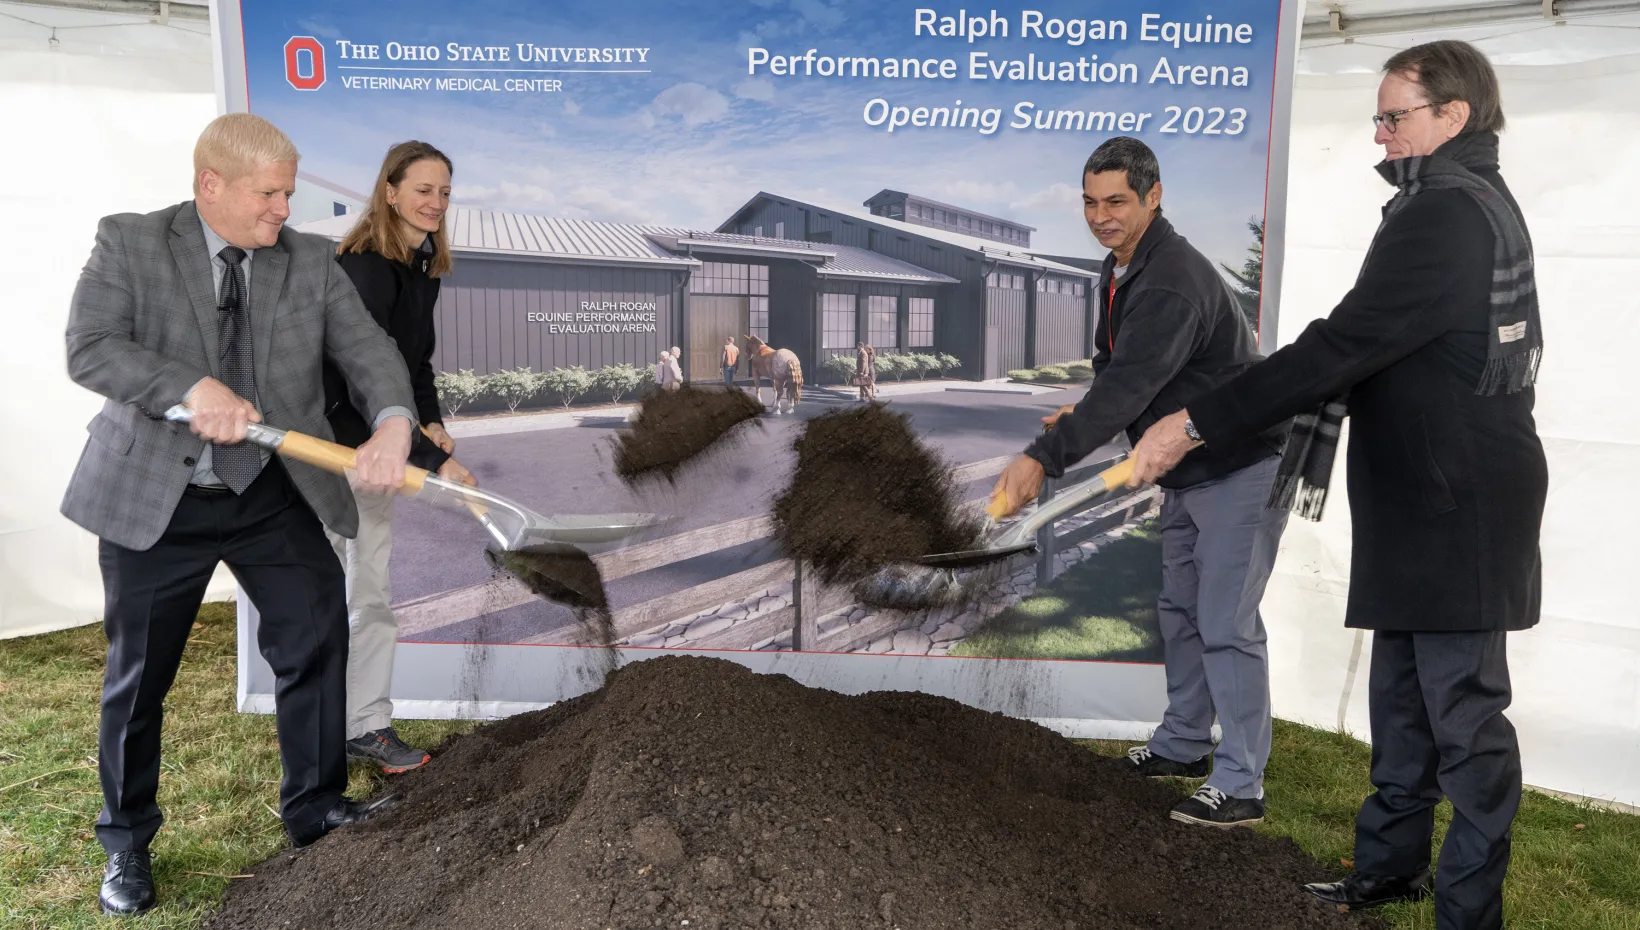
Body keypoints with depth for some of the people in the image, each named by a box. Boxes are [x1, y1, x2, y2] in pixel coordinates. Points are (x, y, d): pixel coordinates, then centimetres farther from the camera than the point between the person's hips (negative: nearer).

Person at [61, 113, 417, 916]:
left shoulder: (310, 262, 2)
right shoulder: (129, 244, -4)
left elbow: (367, 348, -8)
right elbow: (89, 348, -15)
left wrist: (393, 425, -28)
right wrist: (192, 388, -30)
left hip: (273, 496, 2)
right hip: (154, 497, -2)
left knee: (317, 632, -4)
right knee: (138, 675, 9)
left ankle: (316, 809, 17)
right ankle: (127, 842, 31)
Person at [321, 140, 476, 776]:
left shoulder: (424, 267, 6)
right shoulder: (365, 269, -21)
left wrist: (433, 421, -1)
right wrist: (434, 462, -29)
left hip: (374, 442, 9)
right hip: (326, 439, -9)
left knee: (372, 593, 11)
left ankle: (367, 726, 20)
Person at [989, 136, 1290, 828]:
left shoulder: (1174, 282, -26)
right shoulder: (1119, 269, 6)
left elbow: (1130, 385, -36)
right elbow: (1119, 374, 17)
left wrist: (1044, 457, -41)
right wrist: (1082, 415, -3)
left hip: (1240, 469, -10)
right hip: (1186, 472, 10)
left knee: (1226, 625, -8)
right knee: (1180, 610, 18)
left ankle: (1240, 785, 2)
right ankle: (1184, 745, 32)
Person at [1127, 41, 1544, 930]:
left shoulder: (1447, 215, -18)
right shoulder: (1482, 202, 16)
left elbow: (1341, 346, -26)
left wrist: (1193, 423, -25)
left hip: (1457, 514, -11)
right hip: (1427, 507, 11)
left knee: (1463, 711, 1)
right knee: (1402, 699, 18)